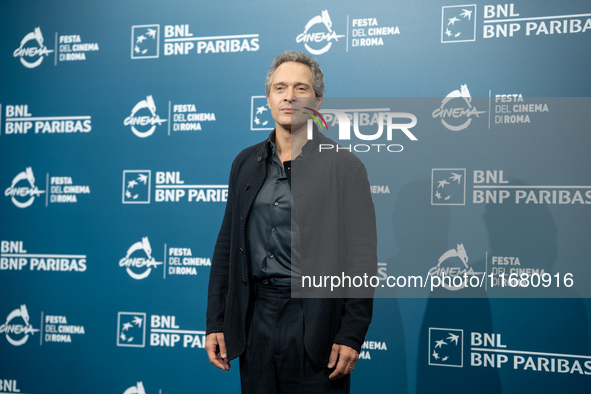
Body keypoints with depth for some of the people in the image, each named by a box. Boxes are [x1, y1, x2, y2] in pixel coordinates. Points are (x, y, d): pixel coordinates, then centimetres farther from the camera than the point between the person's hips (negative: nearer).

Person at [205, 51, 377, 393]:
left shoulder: (344, 166, -4)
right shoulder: (246, 163, 10)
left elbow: (362, 258, -7)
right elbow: (227, 246, 12)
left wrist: (351, 336, -12)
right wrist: (215, 323, 8)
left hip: (314, 325, -4)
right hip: (256, 320, 4)